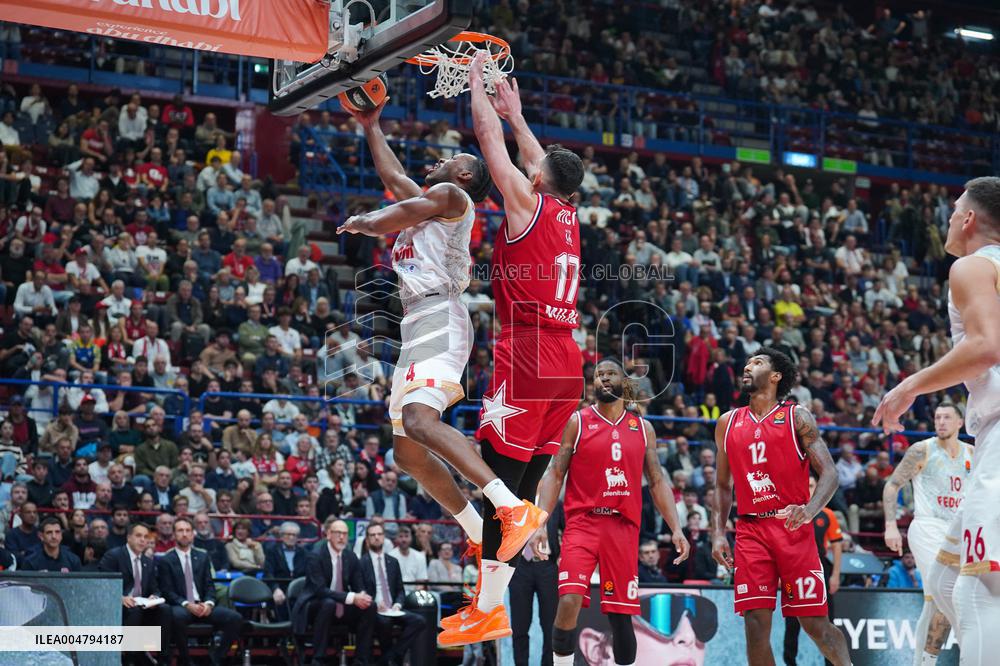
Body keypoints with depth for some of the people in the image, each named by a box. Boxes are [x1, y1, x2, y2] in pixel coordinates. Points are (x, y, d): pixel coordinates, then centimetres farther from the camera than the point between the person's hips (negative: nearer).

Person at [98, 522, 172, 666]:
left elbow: (154, 589, 17)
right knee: (134, 610, -37)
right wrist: (120, 598, -27)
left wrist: (153, 597, -9)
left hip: (142, 607, 5)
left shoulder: (149, 562, 18)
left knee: (165, 609, -23)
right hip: (116, 608, -5)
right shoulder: (113, 556, -2)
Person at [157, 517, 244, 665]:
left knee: (235, 618, -18)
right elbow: (167, 591, -3)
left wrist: (209, 603, -11)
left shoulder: (202, 557, 16)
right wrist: (187, 605, -19)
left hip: (202, 606, 4)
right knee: (177, 616, -40)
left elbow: (209, 585, 11)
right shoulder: (165, 561, 4)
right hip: (180, 608, -4)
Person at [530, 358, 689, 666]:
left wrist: (676, 529, 2)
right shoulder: (577, 422, 4)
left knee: (621, 615, 4)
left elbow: (657, 482, 13)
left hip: (624, 527, 3)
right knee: (569, 602, -20)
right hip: (582, 523, -3)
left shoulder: (642, 428, 13)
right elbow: (555, 476, 1)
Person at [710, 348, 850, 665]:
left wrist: (809, 509, -25)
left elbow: (829, 474, -6)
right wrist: (718, 533, 5)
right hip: (750, 531, 3)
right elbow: (723, 486, 19)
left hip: (792, 527, -3)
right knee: (756, 624, -6)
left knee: (815, 623, -3)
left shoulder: (797, 417, 2)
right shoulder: (728, 423, 14)